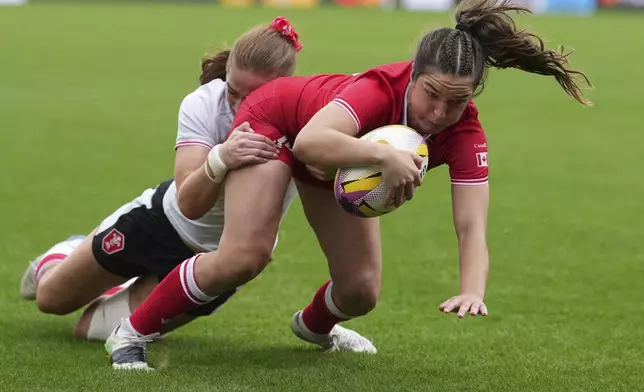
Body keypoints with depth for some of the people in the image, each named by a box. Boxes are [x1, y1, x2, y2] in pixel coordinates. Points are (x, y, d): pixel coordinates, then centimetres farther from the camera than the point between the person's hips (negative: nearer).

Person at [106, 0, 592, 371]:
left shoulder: (465, 132, -30)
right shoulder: (380, 90, -43)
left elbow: (471, 226, -38)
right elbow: (309, 141, -60)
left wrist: (472, 291, -55)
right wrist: (383, 154, -71)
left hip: (341, 168, 5)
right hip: (275, 120, -5)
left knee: (361, 291, 0)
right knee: (244, 257, -25)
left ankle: (314, 326, 38)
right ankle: (131, 333, -7)